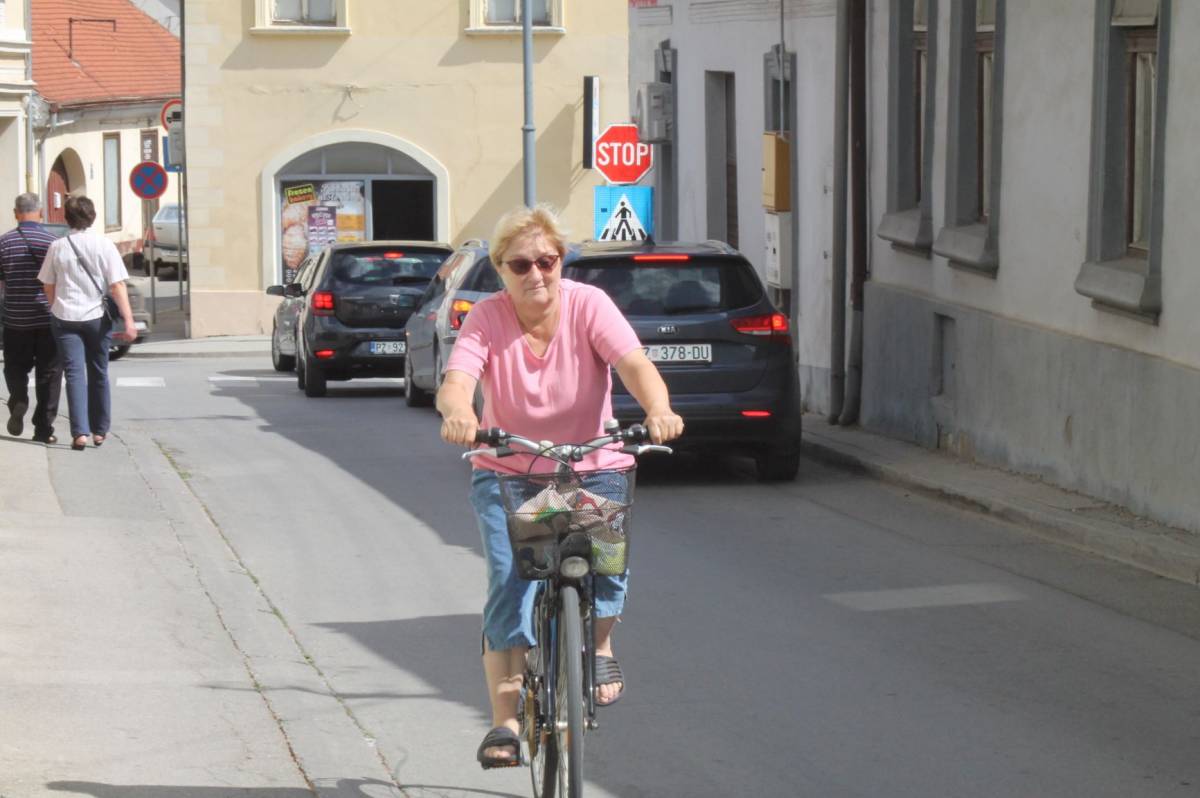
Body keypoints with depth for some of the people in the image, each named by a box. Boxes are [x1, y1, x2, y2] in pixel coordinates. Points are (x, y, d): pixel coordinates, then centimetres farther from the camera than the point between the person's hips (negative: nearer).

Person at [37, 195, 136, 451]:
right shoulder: (104, 245, -6)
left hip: (65, 318, 0)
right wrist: (129, 321, -11)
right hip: (96, 316, 0)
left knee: (74, 374, -2)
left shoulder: (57, 247, -1)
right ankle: (100, 430, 22)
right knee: (98, 374, 15)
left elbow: (49, 288, 6)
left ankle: (80, 432, -15)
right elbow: (117, 286, -10)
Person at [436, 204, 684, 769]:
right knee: (509, 584, -17)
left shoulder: (588, 305, -11)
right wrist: (457, 413, -52)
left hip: (593, 469, 0)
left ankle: (599, 644, 5)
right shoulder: (487, 319, -11)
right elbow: (456, 380, -27)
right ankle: (505, 721, -9)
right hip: (506, 473, 0)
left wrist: (658, 409, -47)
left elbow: (634, 364, -25)